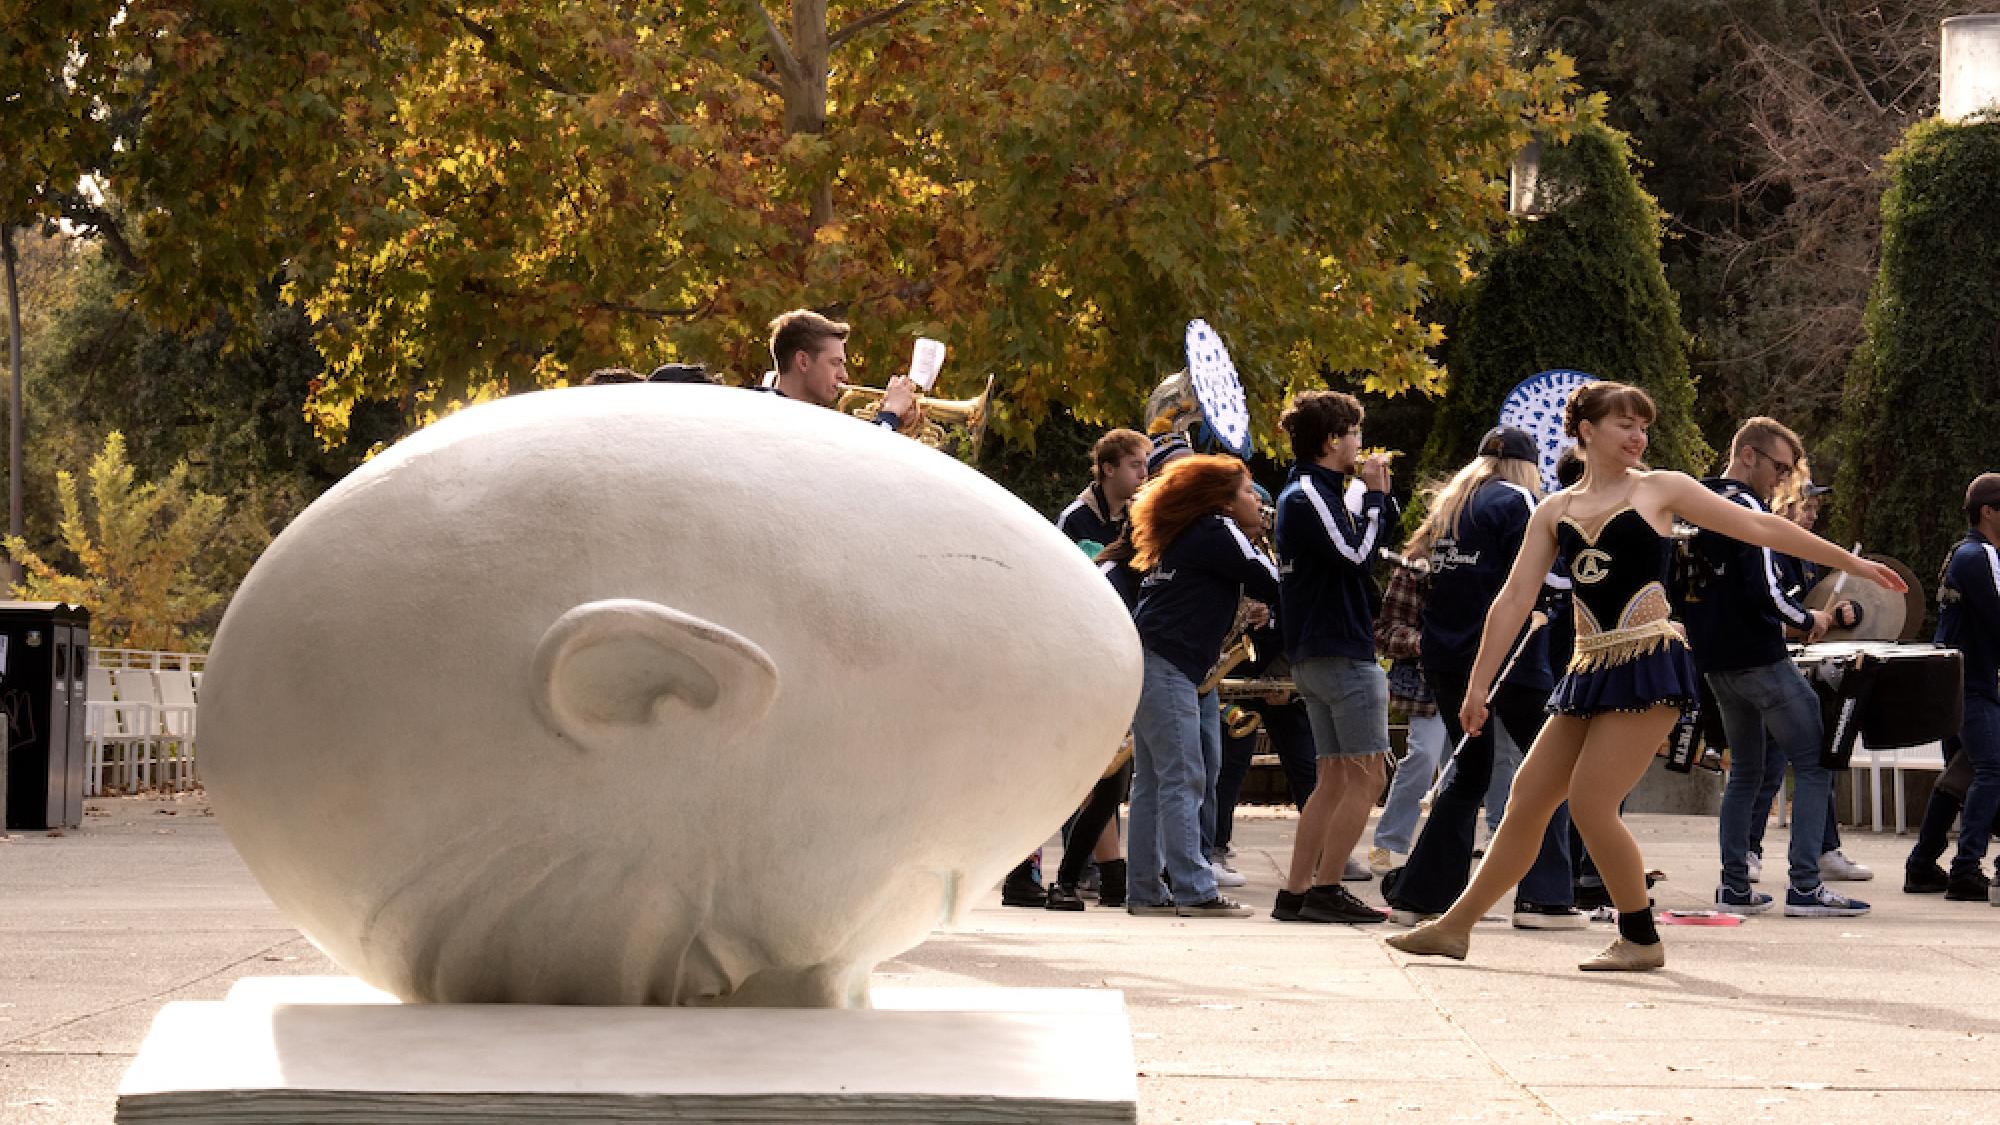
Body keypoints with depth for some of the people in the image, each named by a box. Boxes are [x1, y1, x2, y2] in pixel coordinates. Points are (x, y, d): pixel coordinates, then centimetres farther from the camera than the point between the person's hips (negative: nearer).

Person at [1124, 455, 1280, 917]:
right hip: (1168, 666, -10)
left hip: (1147, 663, 10)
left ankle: (1144, 891, 10)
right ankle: (1194, 890, -13)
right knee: (1183, 781, -11)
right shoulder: (1218, 531, -5)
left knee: (1152, 782, 9)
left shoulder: (1187, 535, 22)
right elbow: (1271, 585, -6)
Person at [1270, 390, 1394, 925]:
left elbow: (1348, 556, 19)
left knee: (1335, 778, 11)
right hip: (1341, 654, -10)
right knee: (1366, 774, -8)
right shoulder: (1310, 493, -12)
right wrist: (1375, 496, -9)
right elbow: (1355, 554, -20)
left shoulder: (1304, 492, 19)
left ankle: (1296, 892, 8)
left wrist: (1374, 495, 12)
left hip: (1311, 655, 10)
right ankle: (1325, 889, -9)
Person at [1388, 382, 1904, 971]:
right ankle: (1455, 927, 13)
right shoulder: (1555, 511, 13)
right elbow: (1515, 598, 10)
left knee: (1590, 804, -13)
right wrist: (1478, 685, 5)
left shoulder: (1660, 490, 3)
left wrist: (1851, 562, 5)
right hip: (1590, 672, 5)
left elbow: (1760, 527, 5)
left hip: (1649, 664, -5)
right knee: (1527, 799, 5)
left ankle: (1642, 940, 2)